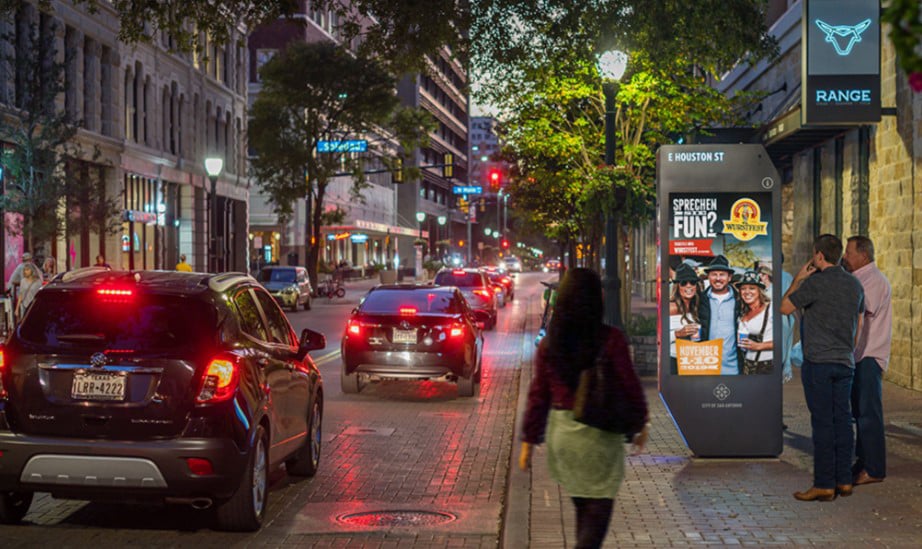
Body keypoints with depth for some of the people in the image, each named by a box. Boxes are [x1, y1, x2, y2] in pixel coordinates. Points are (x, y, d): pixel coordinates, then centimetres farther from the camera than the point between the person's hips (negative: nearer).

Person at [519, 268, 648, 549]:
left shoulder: (550, 343, -2)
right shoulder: (611, 340, -13)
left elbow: (538, 395, 1)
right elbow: (629, 385, -7)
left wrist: (529, 441, 8)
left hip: (561, 432, 4)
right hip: (600, 434, -4)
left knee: (582, 506, 20)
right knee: (598, 509, 2)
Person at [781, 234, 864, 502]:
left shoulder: (814, 283, -13)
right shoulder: (854, 285, 10)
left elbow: (785, 307, -2)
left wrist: (798, 279, 7)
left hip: (818, 362, -7)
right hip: (845, 362, 7)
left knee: (822, 423, -5)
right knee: (842, 421, 9)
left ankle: (824, 485, -3)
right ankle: (844, 480, 13)